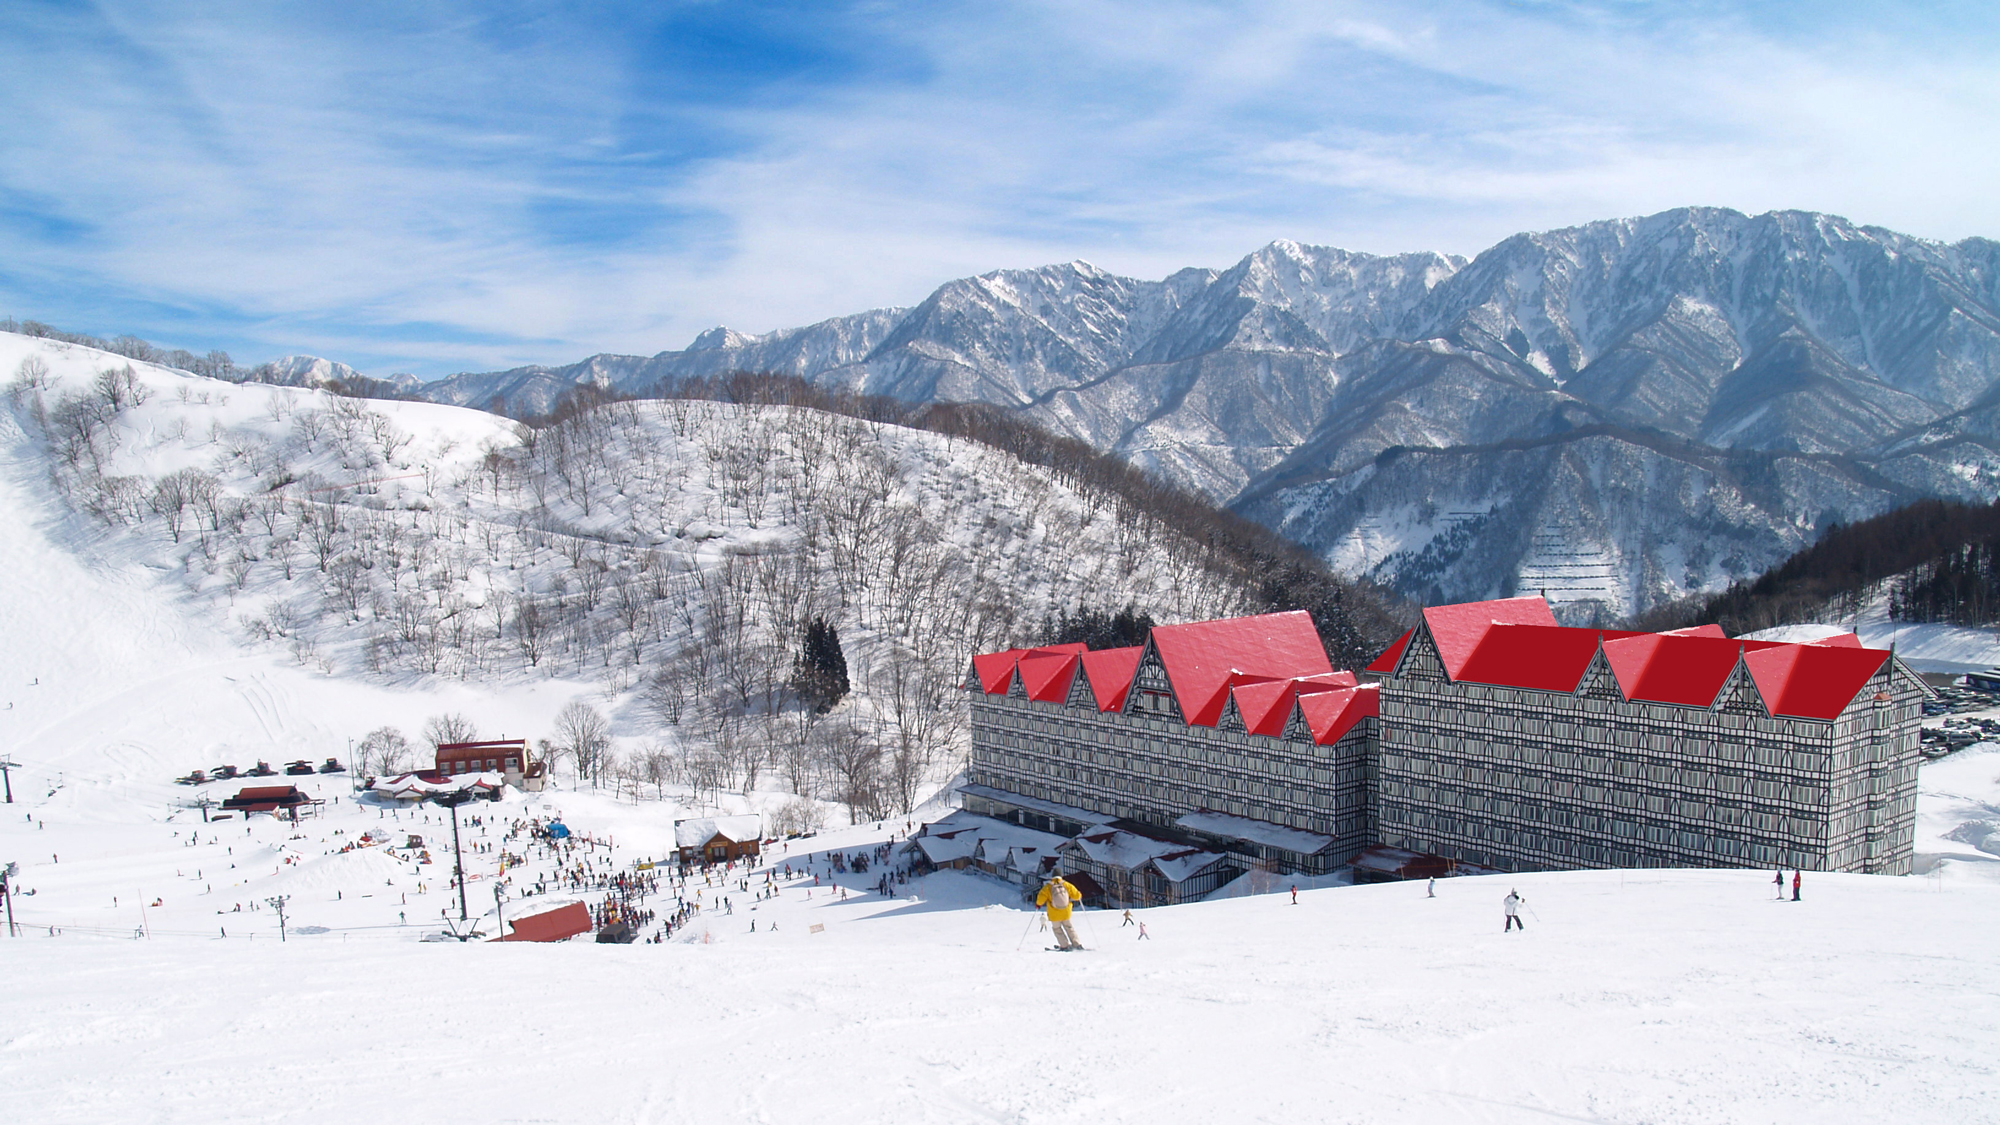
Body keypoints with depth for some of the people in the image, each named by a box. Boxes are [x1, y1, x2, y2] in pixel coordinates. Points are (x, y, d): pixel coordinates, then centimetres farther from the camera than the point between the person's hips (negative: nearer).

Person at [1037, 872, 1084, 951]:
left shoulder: (1048, 887, -12)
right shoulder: (1067, 885, -7)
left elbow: (1041, 898, -15)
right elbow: (1077, 895, -4)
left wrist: (1038, 904, 7)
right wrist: (1079, 894, 20)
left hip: (1054, 914, -2)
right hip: (1066, 913, 2)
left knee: (1057, 928, 19)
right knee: (1068, 927, 23)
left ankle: (1065, 946, 14)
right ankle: (1077, 944, 20)